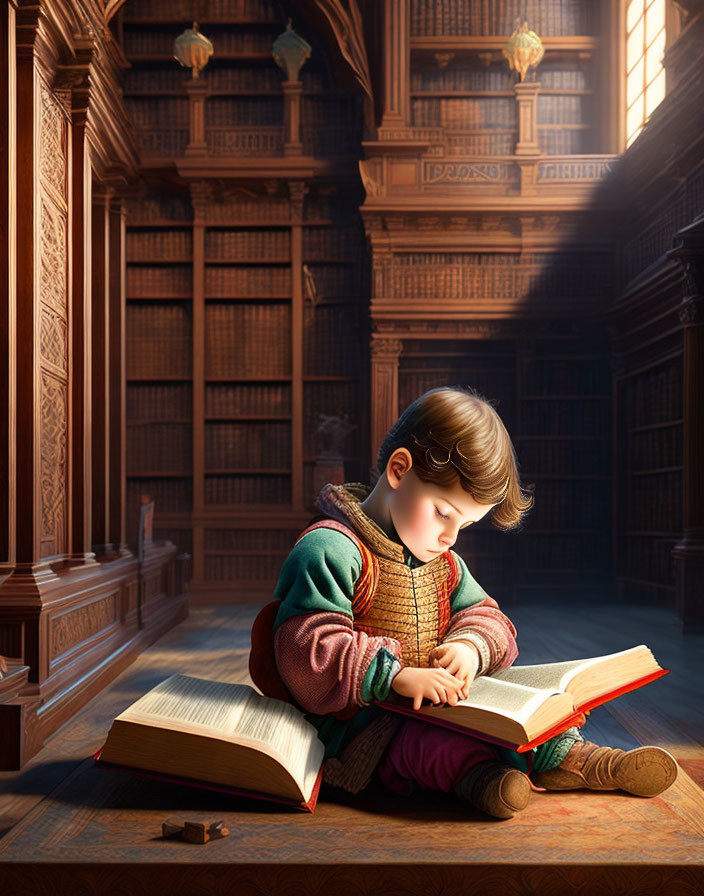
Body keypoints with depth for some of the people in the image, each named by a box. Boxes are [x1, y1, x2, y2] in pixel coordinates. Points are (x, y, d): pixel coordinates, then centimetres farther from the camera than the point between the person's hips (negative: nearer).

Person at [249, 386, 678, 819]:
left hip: (431, 705, 8)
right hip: (356, 722, -8)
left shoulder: (443, 562, 15)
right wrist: (395, 674, -33)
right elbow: (308, 652, -23)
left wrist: (471, 645, -8)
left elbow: (483, 615, 18)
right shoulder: (329, 551, -16)